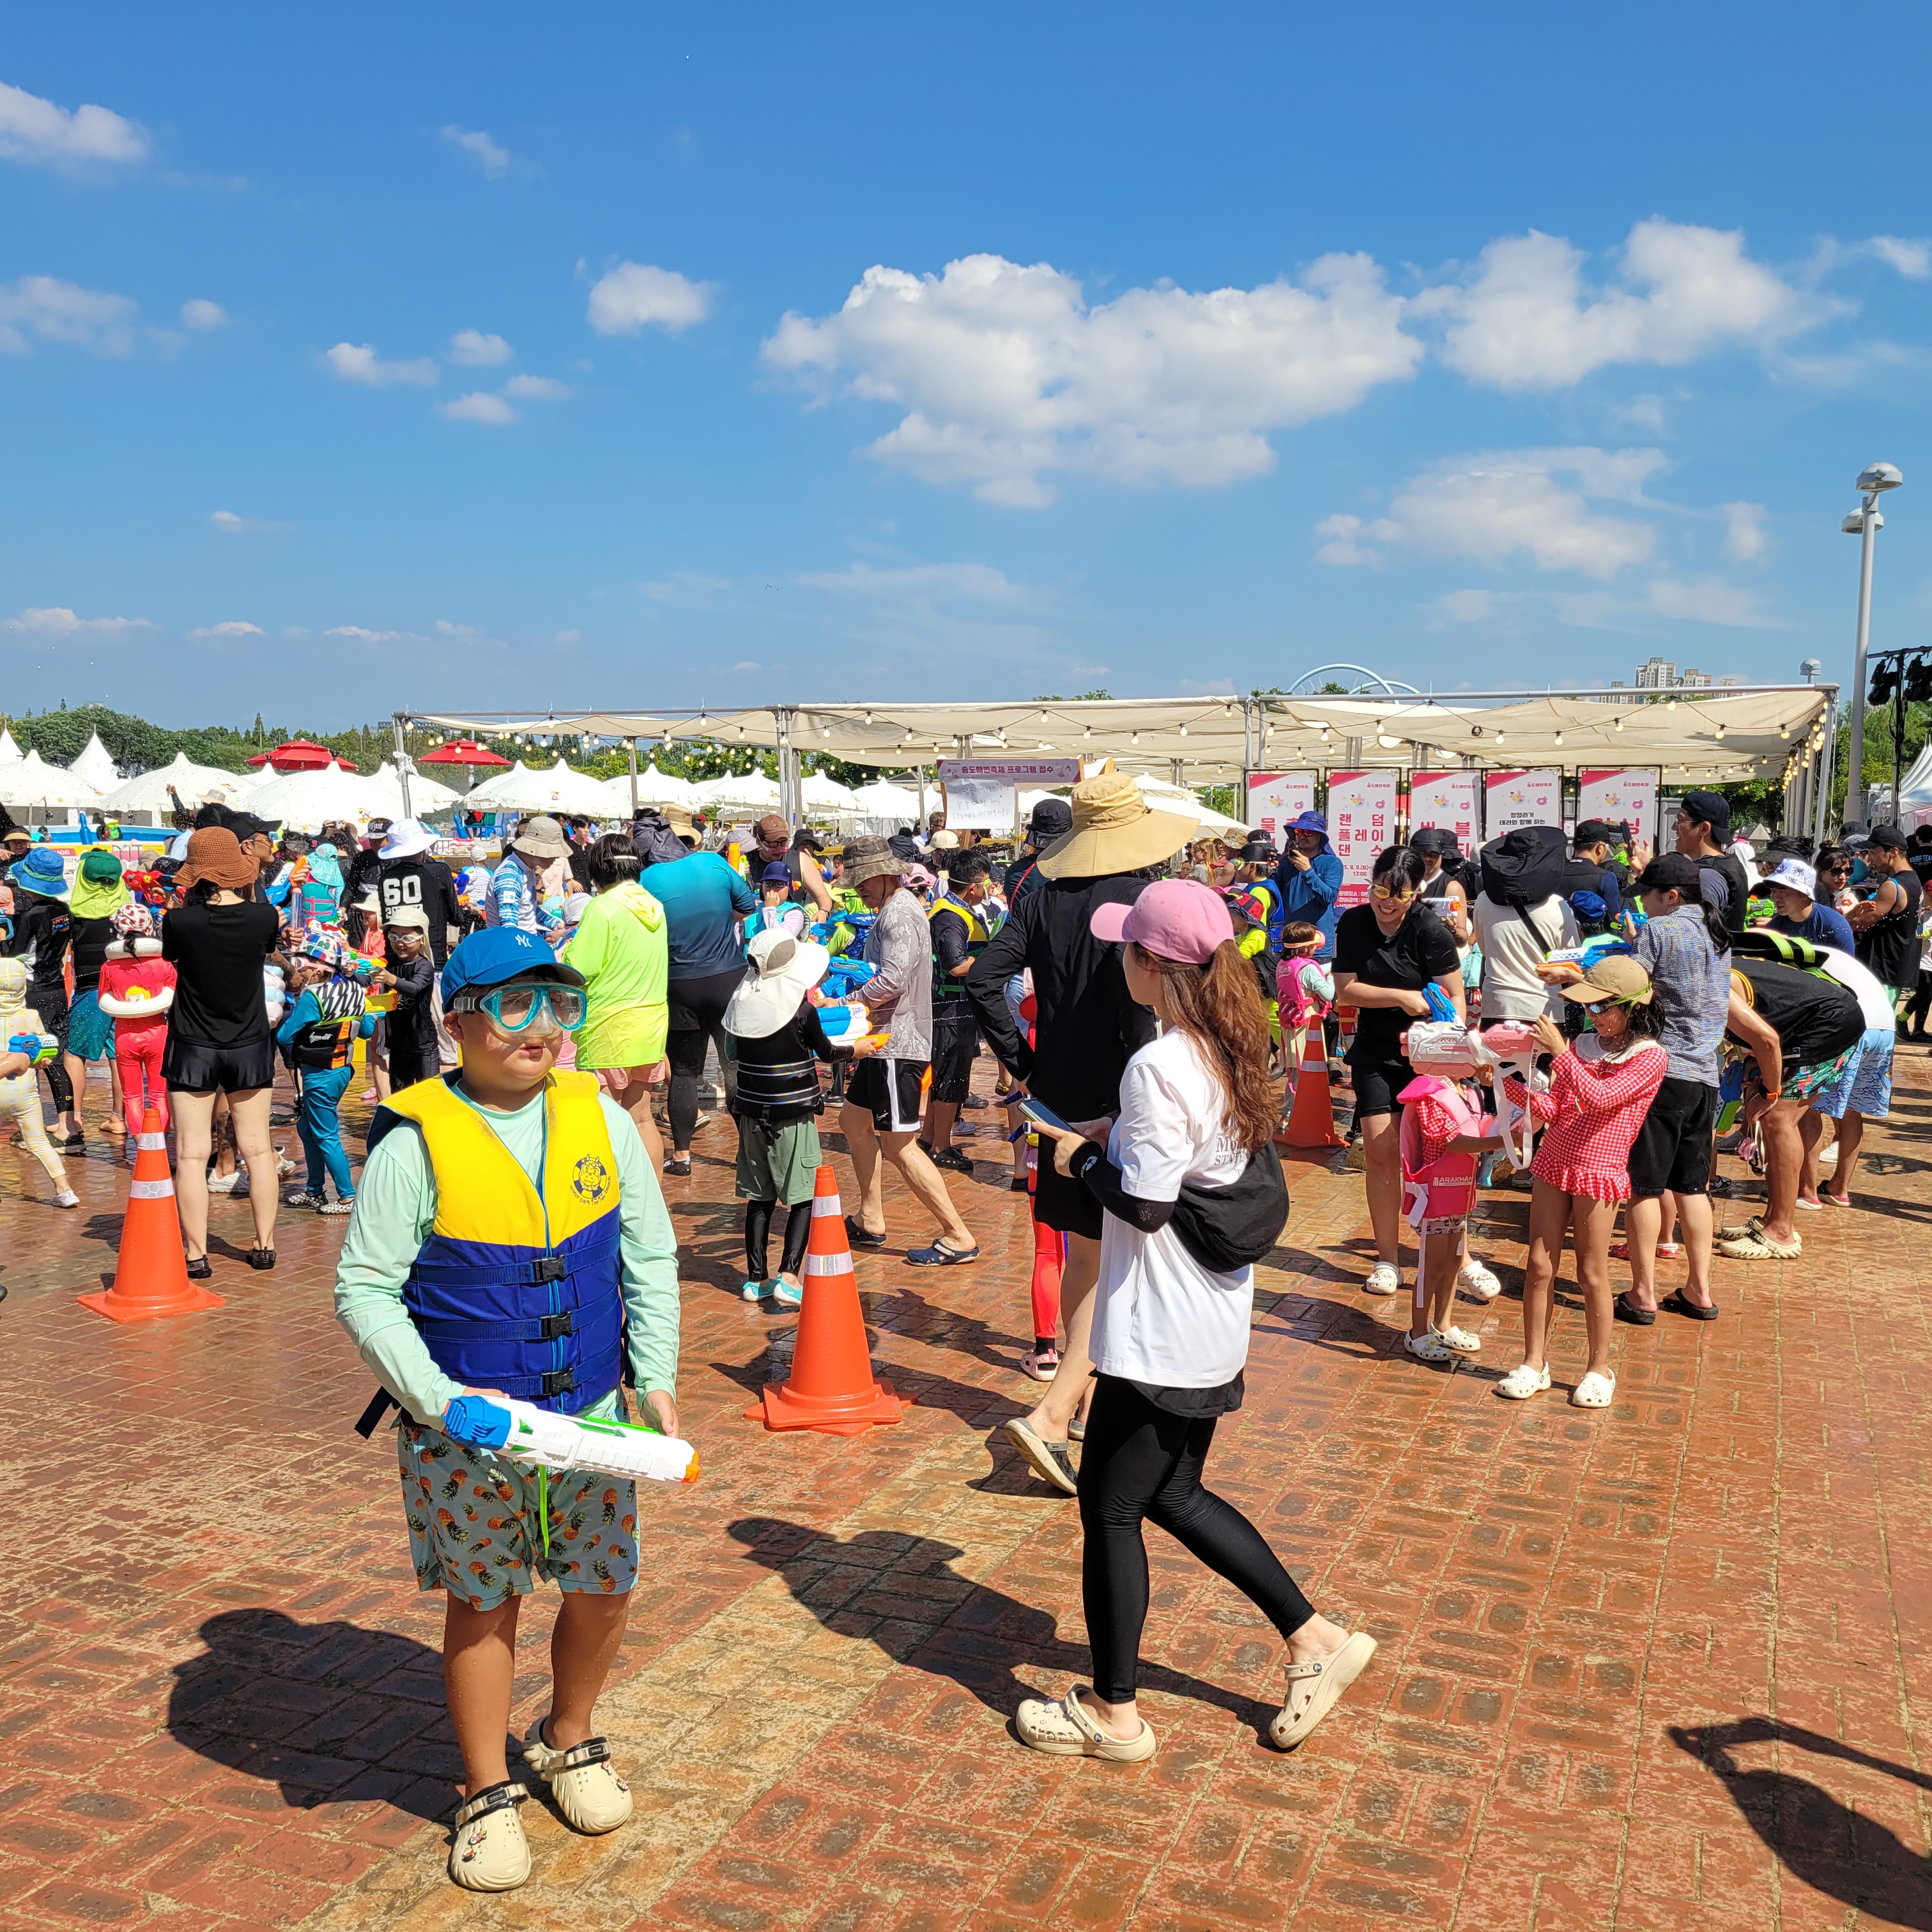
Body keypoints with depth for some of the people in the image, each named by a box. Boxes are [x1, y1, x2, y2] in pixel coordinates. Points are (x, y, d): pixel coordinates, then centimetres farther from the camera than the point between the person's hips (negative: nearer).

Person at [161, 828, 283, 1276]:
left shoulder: (181, 921, -15)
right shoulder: (263, 916, -11)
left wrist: (186, 898, 7)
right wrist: (248, 892, 13)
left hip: (193, 1049, -2)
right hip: (250, 1047, 2)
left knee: (191, 1154, 3)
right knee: (257, 1148, 11)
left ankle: (197, 1255, 4)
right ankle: (265, 1245, 17)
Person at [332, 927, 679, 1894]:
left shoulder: (600, 1118, -3)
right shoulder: (415, 1141, -14)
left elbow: (650, 1259, 4)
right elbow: (363, 1290, -12)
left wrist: (657, 1378, -3)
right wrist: (441, 1401, -20)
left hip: (592, 1415, 3)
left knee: (604, 1590, 13)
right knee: (483, 1604, 12)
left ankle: (568, 1740, 43)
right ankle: (488, 1794, 34)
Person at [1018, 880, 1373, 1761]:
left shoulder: (1158, 1066, -23)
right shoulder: (1229, 1052, 4)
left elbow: (1143, 1204, -25)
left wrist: (1079, 1157, -7)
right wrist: (1118, 1138, 9)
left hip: (1157, 1334, -9)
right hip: (1213, 1324, 9)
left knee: (1110, 1506, 7)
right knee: (1173, 1493, 22)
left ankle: (1113, 1713, 22)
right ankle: (1315, 1640, 26)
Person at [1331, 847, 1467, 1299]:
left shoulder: (1431, 931, -13)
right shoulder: (1353, 924, -2)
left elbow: (1454, 997, -10)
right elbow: (1344, 990, -5)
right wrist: (1400, 997, -18)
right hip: (1374, 1052, 3)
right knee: (1380, 1150, -1)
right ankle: (1387, 1259, 10)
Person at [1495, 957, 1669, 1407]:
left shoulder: (1650, 1056, -7)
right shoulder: (1583, 1045, 10)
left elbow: (1601, 1098, -20)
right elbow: (1552, 1111, 9)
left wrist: (1560, 1053, -22)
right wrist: (1508, 1082, -4)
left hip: (1599, 1173, -5)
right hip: (1554, 1165, 5)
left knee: (1591, 1274, 3)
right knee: (1539, 1265, 5)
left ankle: (1599, 1368, 18)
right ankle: (1534, 1362, 14)